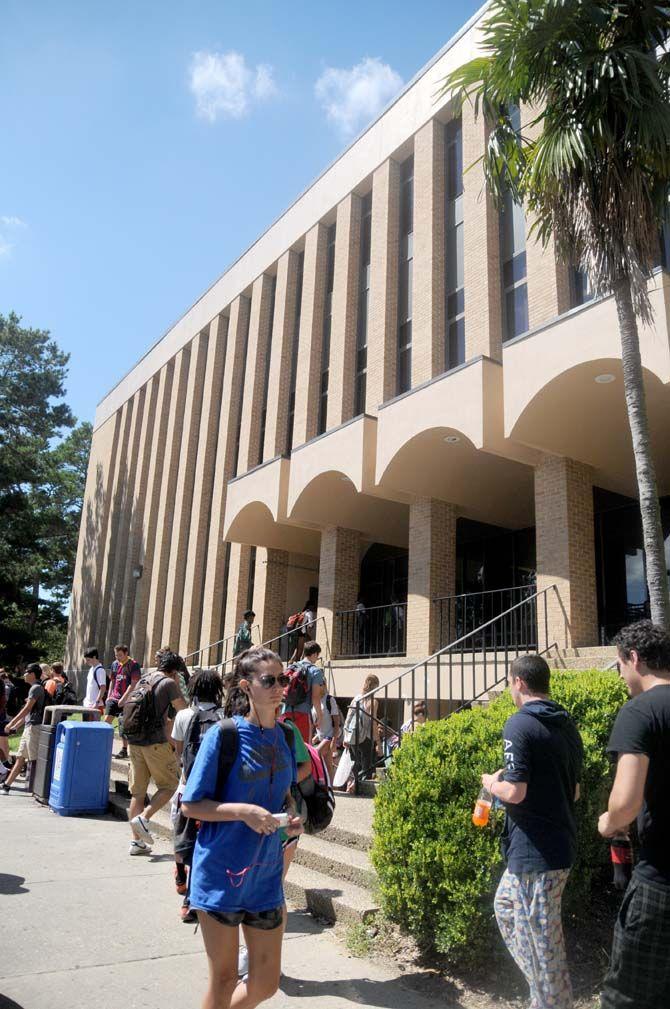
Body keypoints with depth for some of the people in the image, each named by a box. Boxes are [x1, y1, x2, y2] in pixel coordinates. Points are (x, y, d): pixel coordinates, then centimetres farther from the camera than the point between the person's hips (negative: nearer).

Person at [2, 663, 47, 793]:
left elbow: (27, 709, -16)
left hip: (34, 727, -10)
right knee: (20, 758, 12)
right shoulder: (34, 688, 19)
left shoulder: (36, 688, -11)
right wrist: (16, 726, 22)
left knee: (35, 760, -6)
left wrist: (11, 723, -14)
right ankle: (6, 784, 16)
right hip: (28, 727, 10)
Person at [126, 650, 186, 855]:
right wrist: (177, 687, 3)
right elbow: (183, 711, -6)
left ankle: (137, 841, 15)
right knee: (169, 785, 8)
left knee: (137, 791, 11)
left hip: (134, 741, 7)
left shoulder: (143, 679, 14)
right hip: (155, 742, -7)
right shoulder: (168, 683, -7)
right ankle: (143, 818, -8)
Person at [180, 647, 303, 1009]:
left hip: (266, 874, 5)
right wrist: (243, 811, -23)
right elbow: (190, 804, -11)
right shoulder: (223, 735, -15)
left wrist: (292, 815, -4)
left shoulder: (285, 736, 2)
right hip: (221, 872, -5)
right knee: (223, 979, 9)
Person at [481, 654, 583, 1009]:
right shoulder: (567, 726, 8)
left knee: (539, 938, 5)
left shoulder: (520, 724, -19)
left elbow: (514, 792, -23)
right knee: (505, 905, 24)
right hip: (561, 843, 9)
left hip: (535, 850, -9)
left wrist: (491, 783, -4)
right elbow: (574, 792, 15)